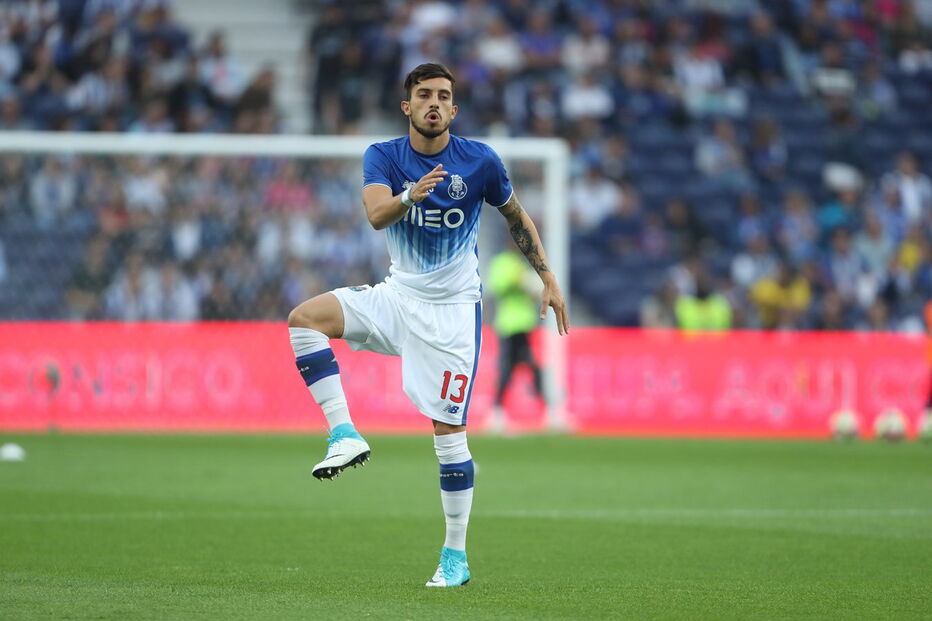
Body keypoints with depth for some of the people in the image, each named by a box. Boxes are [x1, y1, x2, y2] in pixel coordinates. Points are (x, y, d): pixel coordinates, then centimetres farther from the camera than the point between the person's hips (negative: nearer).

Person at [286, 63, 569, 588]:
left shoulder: (480, 160, -6)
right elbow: (376, 214, -25)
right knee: (305, 318, -20)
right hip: (398, 297, 3)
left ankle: (455, 557, 4)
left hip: (453, 308, -3)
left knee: (448, 431, -6)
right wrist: (410, 196, -46)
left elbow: (517, 216, 11)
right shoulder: (383, 156, -5)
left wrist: (548, 278, 7)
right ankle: (346, 435, -19)